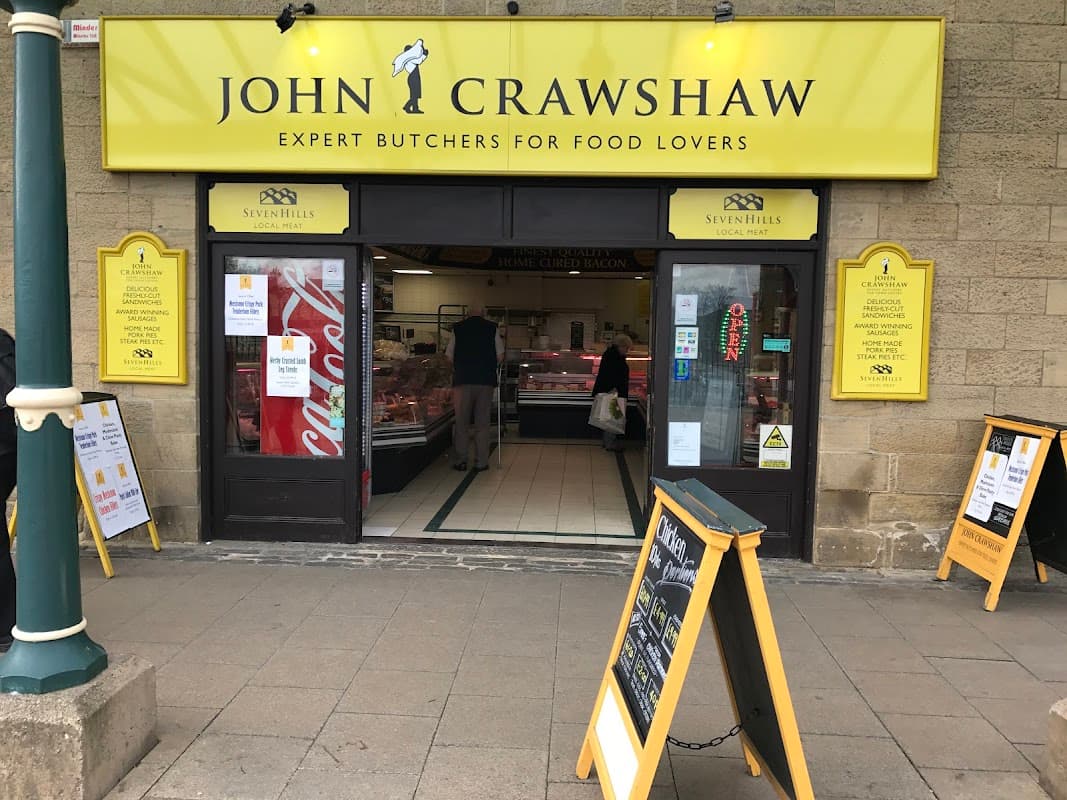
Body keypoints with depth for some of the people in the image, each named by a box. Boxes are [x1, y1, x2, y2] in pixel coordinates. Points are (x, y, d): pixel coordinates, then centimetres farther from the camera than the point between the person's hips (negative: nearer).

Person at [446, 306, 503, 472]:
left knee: (461, 422, 8)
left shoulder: (458, 328, 5)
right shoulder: (492, 328, 4)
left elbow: (449, 356, 6)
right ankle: (481, 462, 7)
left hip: (463, 379, 0)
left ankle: (459, 461, 9)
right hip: (486, 379, 0)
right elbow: (500, 355, 4)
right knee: (482, 423, 5)